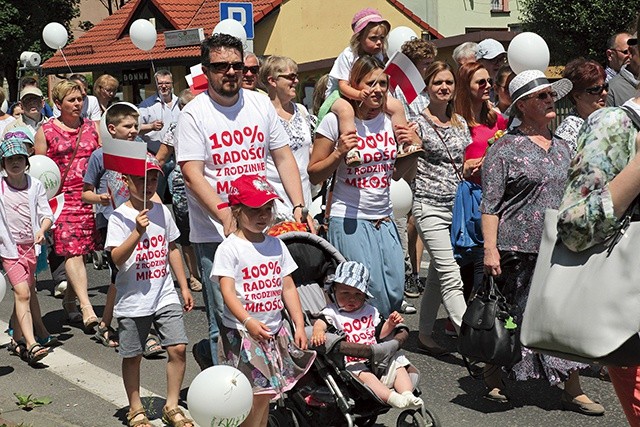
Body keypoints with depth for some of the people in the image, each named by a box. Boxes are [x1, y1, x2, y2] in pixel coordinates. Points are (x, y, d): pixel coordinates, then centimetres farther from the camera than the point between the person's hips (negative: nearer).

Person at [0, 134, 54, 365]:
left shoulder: (35, 185, 0)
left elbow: (46, 213, -3)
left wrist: (42, 230, -21)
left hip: (30, 245, 4)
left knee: (26, 292, 16)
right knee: (23, 293, -15)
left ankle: (19, 338, 33)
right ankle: (31, 344, -21)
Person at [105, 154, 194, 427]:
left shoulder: (162, 211, 7)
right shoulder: (120, 217, -8)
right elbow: (117, 258, -18)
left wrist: (184, 286, 16)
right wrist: (138, 231, -30)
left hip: (165, 295, 4)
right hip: (133, 299, -4)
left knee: (178, 348, -4)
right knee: (132, 356, 7)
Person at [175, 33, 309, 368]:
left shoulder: (260, 103, 10)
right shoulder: (194, 114, -5)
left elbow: (283, 157, 13)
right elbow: (192, 175, -12)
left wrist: (299, 206, 2)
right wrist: (227, 217, -24)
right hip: (215, 234, -4)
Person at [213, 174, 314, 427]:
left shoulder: (276, 245, 9)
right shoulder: (230, 248, -8)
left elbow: (288, 287, 10)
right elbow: (227, 290, -16)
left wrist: (299, 326, 4)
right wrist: (248, 321, -29)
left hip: (274, 330, 6)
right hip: (242, 332, -5)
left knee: (265, 393, 11)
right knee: (258, 393, -8)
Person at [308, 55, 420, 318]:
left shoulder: (390, 119, 7)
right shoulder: (337, 120, -7)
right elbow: (314, 175, -4)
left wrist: (414, 148, 2)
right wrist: (339, 153, -19)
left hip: (384, 219, 5)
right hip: (350, 220, -5)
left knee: (395, 291, 1)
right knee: (371, 291, -10)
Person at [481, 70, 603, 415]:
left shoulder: (563, 147, 14)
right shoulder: (505, 148, -5)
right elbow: (490, 204, -9)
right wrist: (490, 248, -17)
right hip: (518, 250, -5)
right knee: (508, 318, 6)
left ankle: (573, 390, 7)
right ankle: (493, 381, 24)